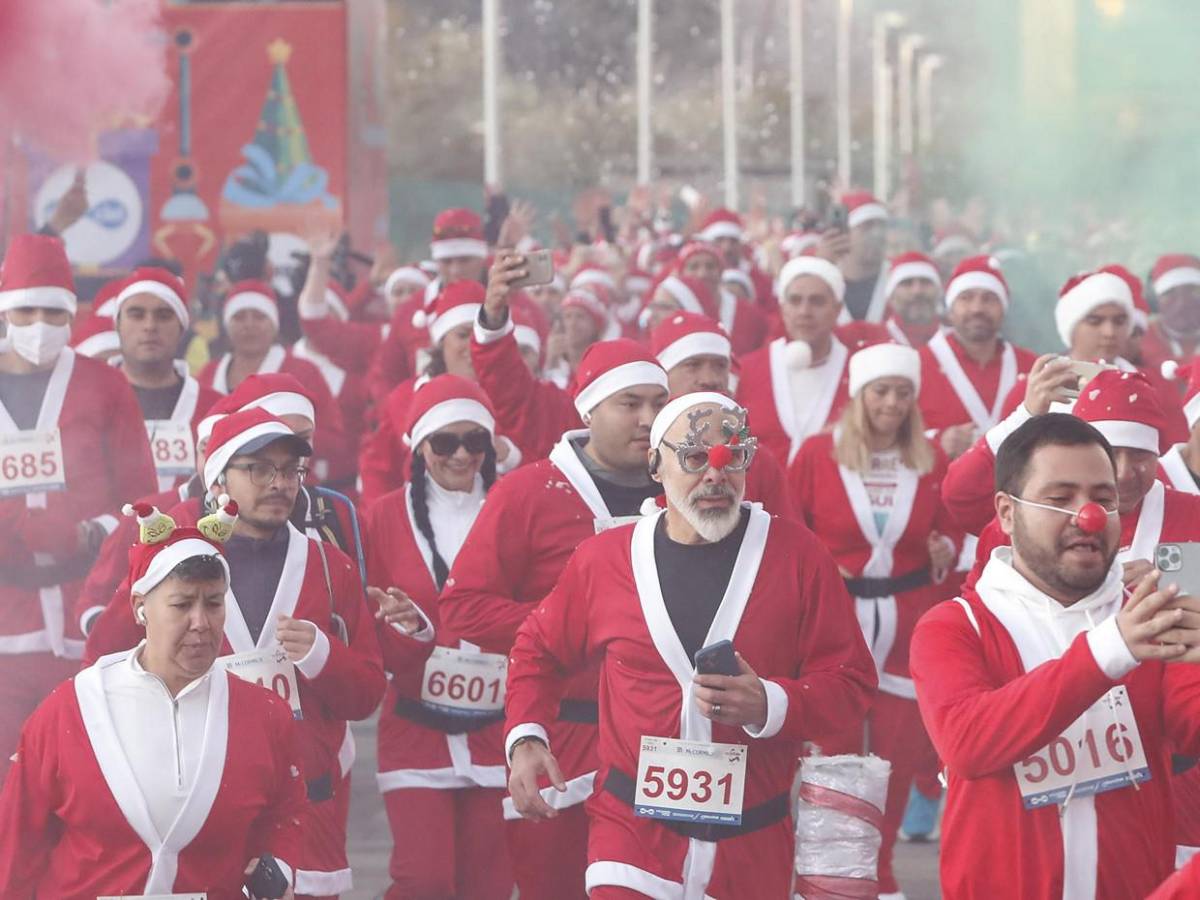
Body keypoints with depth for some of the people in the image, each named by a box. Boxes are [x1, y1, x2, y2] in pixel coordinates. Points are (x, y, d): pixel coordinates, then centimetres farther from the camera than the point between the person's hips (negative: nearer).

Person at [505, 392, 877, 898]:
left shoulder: (797, 554, -2)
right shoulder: (603, 559, 2)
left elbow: (851, 682, -2)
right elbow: (538, 650, 18)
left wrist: (771, 705, -19)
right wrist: (525, 738, 3)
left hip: (754, 842, 0)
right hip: (632, 829, 0)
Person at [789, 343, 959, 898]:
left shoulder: (931, 461, 5)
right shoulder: (818, 453, -2)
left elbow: (951, 525, 14)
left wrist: (946, 549, -7)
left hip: (907, 622, 2)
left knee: (900, 747, 4)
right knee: (835, 745, 1)